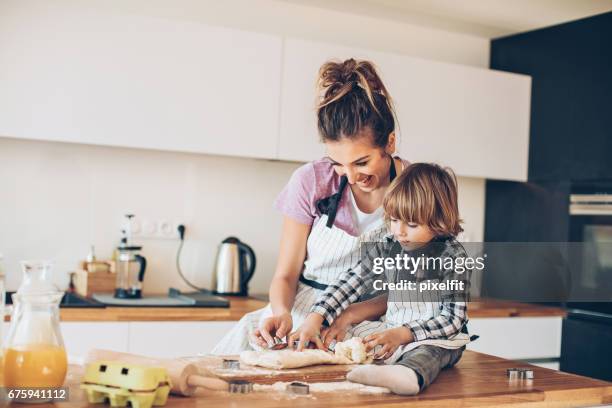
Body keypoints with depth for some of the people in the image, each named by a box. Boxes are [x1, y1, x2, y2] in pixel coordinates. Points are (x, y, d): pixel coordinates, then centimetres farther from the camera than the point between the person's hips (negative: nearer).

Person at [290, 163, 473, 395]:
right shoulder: (387, 248, 6)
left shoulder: (452, 256, -10)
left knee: (427, 351, -41)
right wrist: (315, 318, -9)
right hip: (392, 332, 8)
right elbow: (351, 282, 5)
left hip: (440, 338, -8)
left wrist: (401, 334, -23)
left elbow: (454, 317, -13)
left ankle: (409, 375, -69)